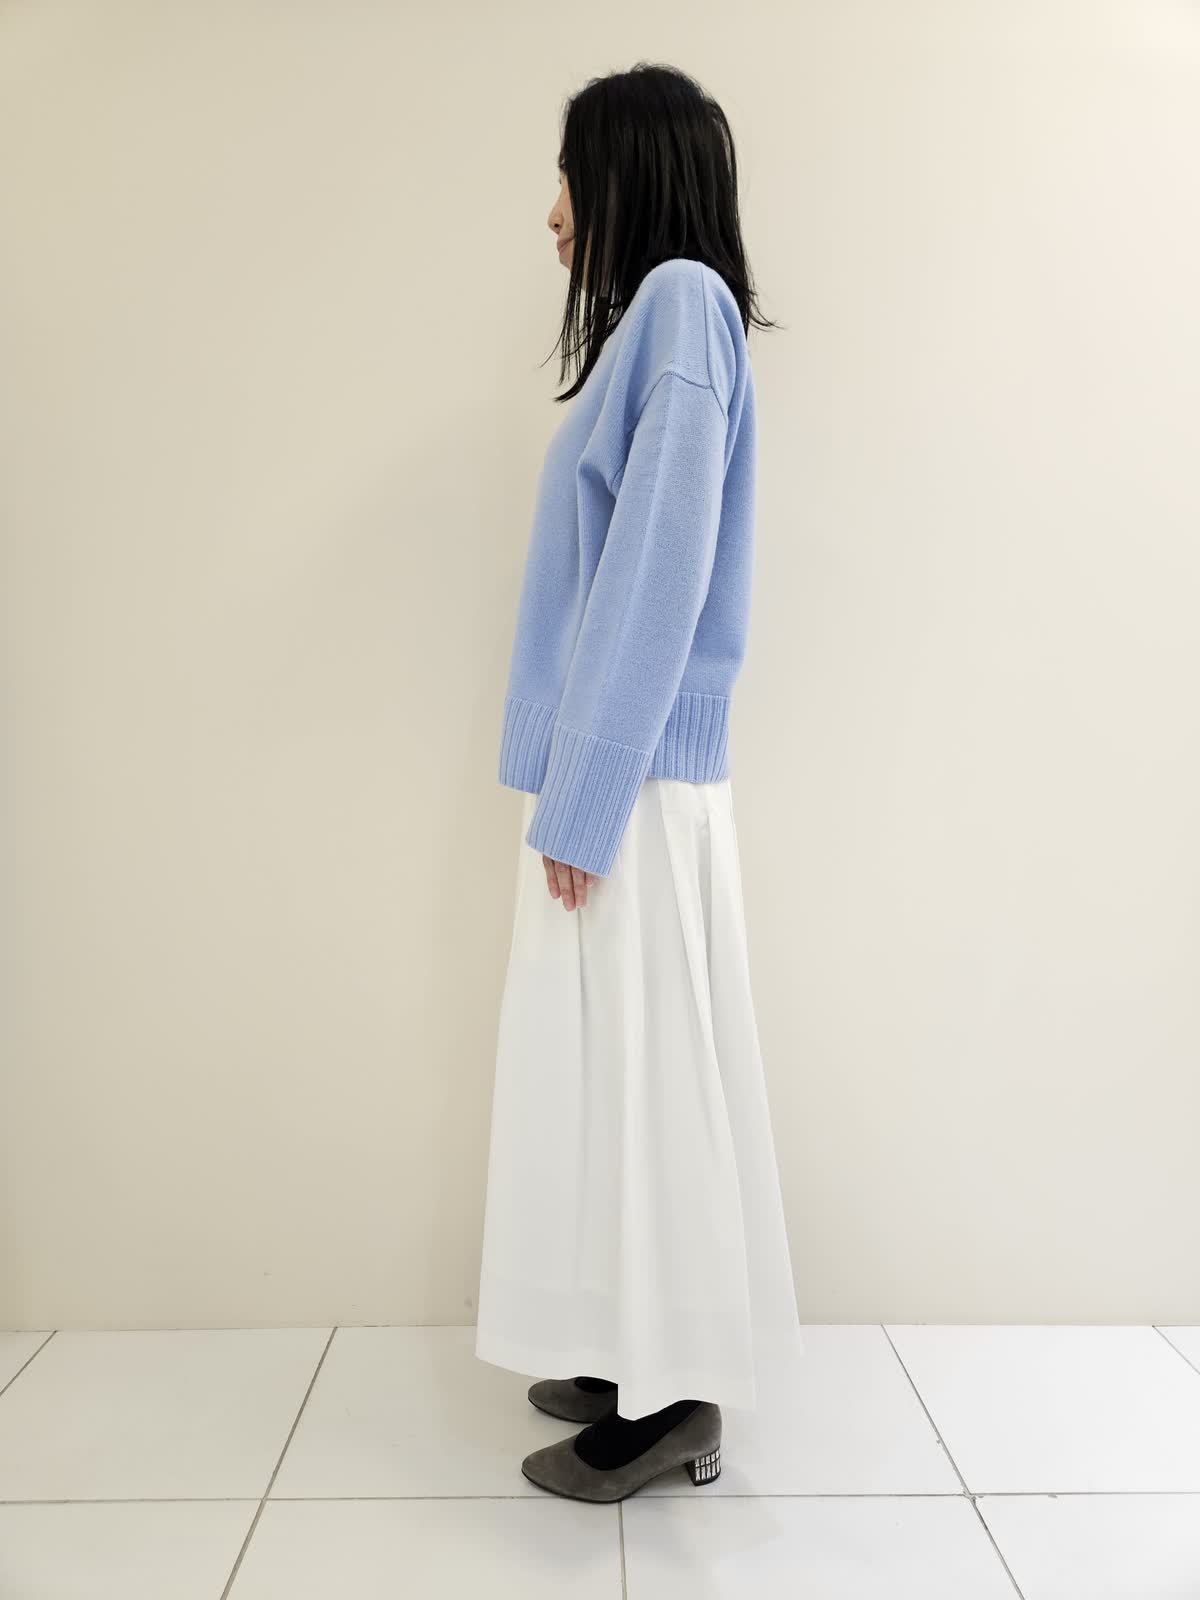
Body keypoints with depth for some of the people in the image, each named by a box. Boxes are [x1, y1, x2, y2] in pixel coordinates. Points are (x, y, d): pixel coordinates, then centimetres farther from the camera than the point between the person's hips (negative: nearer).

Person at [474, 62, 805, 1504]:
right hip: (611, 778, 9)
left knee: (643, 1066, -2)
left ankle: (675, 1401, 14)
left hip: (634, 787, -9)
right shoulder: (657, 319, 21)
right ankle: (642, 1362, 26)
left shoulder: (682, 298, -7)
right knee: (619, 1066, 13)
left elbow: (659, 564, -17)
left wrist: (585, 796, -18)